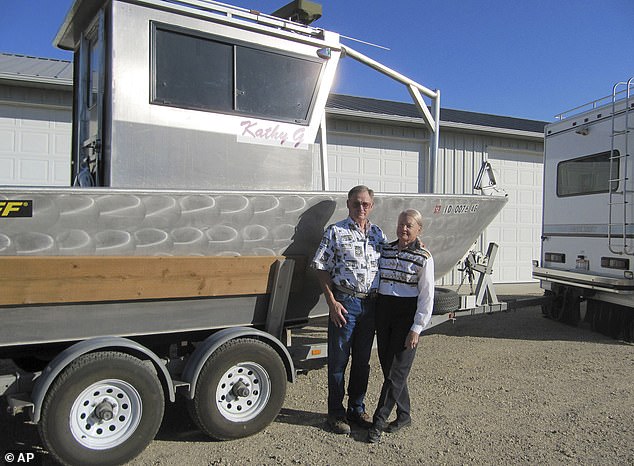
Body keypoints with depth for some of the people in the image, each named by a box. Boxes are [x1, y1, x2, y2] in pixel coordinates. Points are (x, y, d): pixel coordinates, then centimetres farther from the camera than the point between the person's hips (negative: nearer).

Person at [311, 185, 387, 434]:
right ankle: (336, 412, 19)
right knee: (338, 359, 5)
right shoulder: (335, 232, -3)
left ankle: (357, 409, 29)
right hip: (345, 302, -5)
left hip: (371, 303, 5)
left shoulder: (378, 233, 11)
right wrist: (331, 302, -12)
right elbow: (322, 268, -6)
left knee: (362, 360, 14)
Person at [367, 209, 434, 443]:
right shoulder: (385, 250, 8)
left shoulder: (424, 257, -6)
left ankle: (378, 422, 7)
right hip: (383, 310, 6)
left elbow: (427, 297, -8)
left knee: (396, 370, -2)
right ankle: (404, 415, 26)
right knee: (387, 365, 10)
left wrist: (416, 329, -13)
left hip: (407, 314, -5)